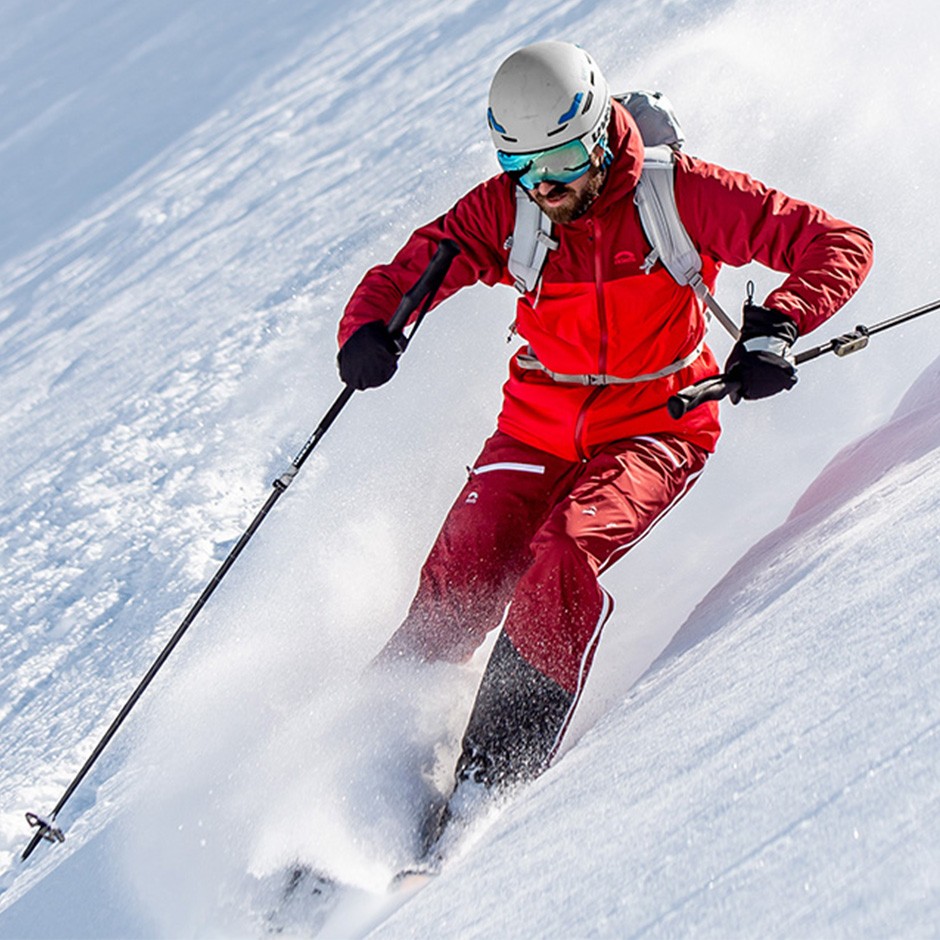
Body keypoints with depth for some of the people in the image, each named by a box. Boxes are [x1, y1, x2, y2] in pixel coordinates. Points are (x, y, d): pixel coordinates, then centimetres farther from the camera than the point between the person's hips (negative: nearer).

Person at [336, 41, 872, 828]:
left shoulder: (681, 194, -16)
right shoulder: (503, 211, -9)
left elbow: (839, 244, -14)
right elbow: (404, 274, -6)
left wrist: (774, 328, -31)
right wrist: (367, 330, -30)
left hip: (656, 427, -3)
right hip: (539, 428, 3)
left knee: (566, 552, -29)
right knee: (458, 584, -12)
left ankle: (501, 772, -20)